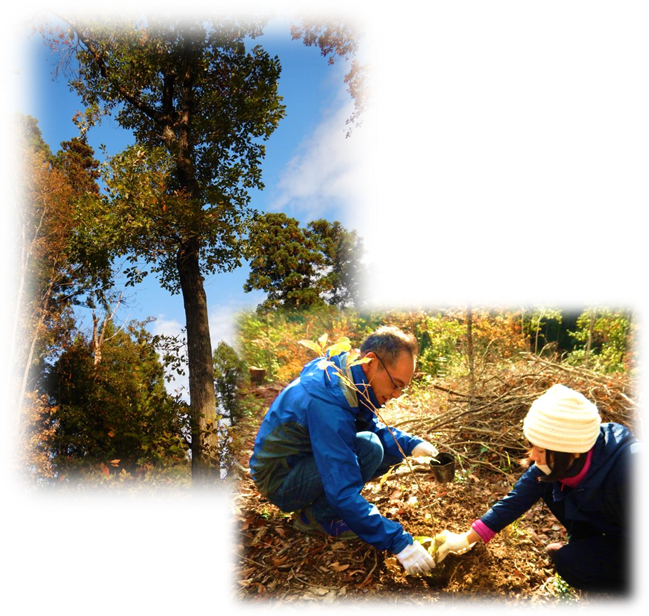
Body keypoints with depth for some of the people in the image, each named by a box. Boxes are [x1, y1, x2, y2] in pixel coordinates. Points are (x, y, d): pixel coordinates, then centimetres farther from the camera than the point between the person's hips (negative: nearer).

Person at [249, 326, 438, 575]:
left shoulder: (343, 371, -6)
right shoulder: (328, 401, -34)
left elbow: (374, 427, 8)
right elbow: (343, 494, -35)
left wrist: (411, 444, -11)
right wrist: (399, 542, -33)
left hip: (305, 458, 9)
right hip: (280, 481, -9)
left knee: (393, 448, -2)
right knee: (370, 449, -29)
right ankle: (316, 516, -7)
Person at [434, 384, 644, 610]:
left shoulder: (632, 467, -40)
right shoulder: (558, 462, -18)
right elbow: (518, 498, -10)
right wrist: (467, 539, -7)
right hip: (616, 529, 6)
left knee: (572, 564, -23)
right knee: (548, 484, -7)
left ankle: (635, 587, 1)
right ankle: (585, 546, 11)